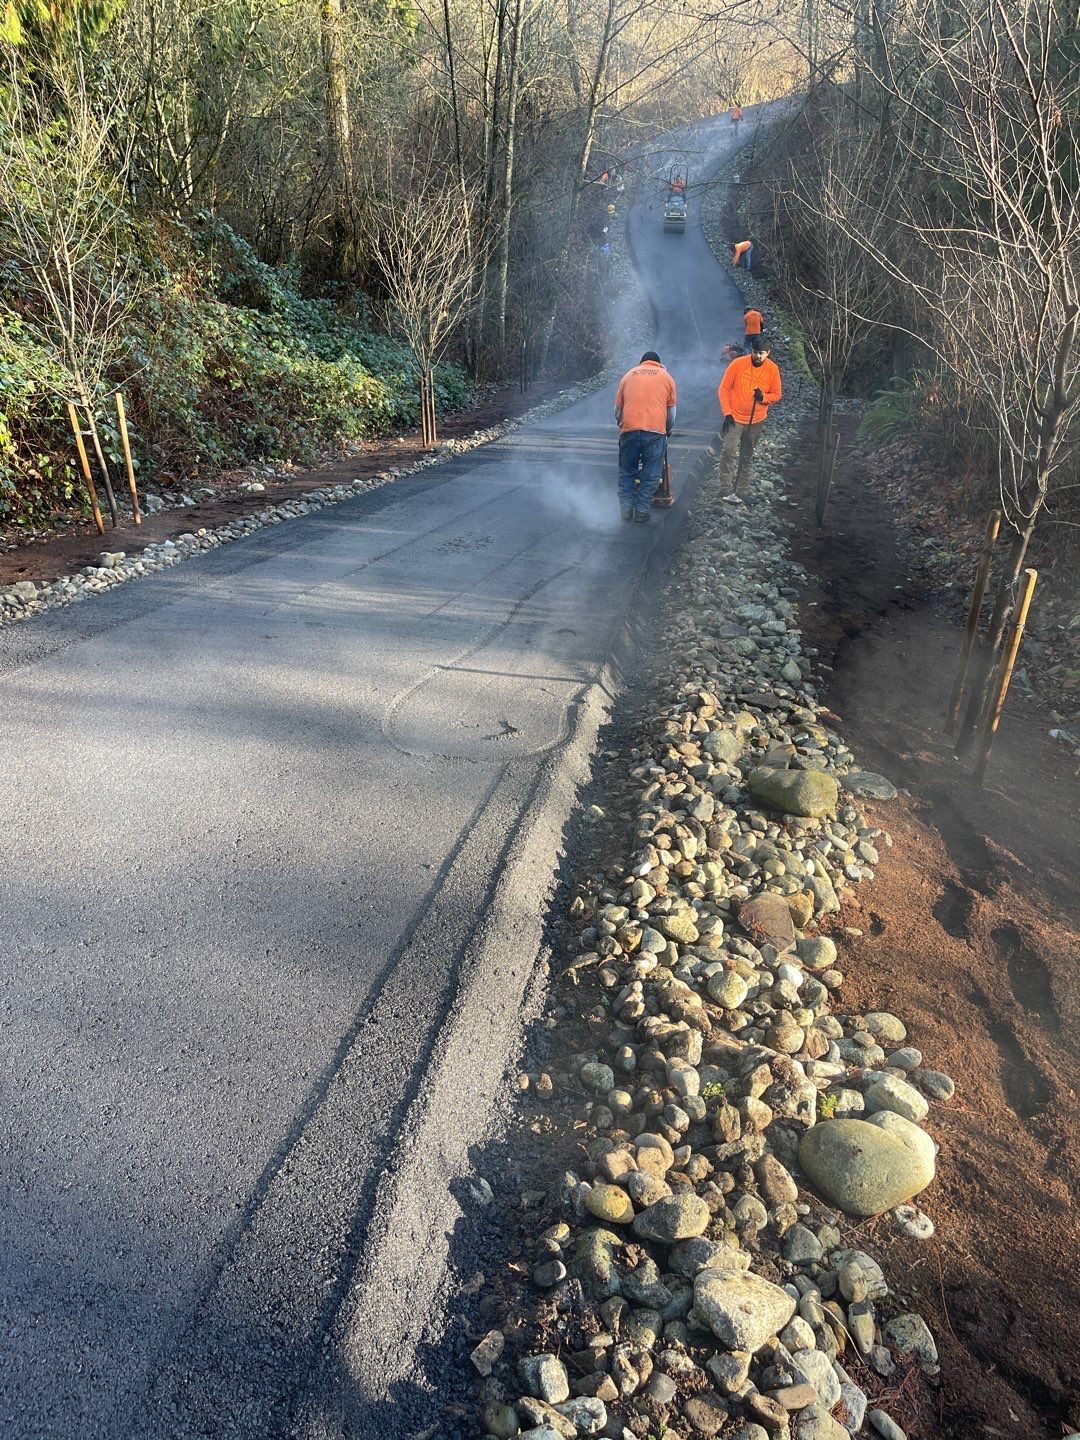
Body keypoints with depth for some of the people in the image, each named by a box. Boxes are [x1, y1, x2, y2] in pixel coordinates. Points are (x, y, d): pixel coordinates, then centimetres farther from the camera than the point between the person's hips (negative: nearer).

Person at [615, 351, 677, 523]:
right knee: (650, 476, 7)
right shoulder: (666, 376, 15)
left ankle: (626, 509, 12)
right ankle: (642, 512, 7)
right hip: (655, 431, -1)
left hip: (629, 430, 1)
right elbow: (671, 413, 16)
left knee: (627, 472, 15)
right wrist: (667, 431, 33)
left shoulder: (629, 375, 18)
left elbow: (618, 411, 20)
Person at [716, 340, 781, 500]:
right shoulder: (738, 364, -12)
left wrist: (763, 397, -20)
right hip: (735, 418, -3)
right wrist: (727, 413, -12)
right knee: (729, 451, -17)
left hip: (756, 420, 3)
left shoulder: (772, 369, -5)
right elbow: (723, 389, -7)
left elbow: (776, 395, 2)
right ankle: (726, 486, -9)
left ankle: (740, 487, 23)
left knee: (747, 456, 12)